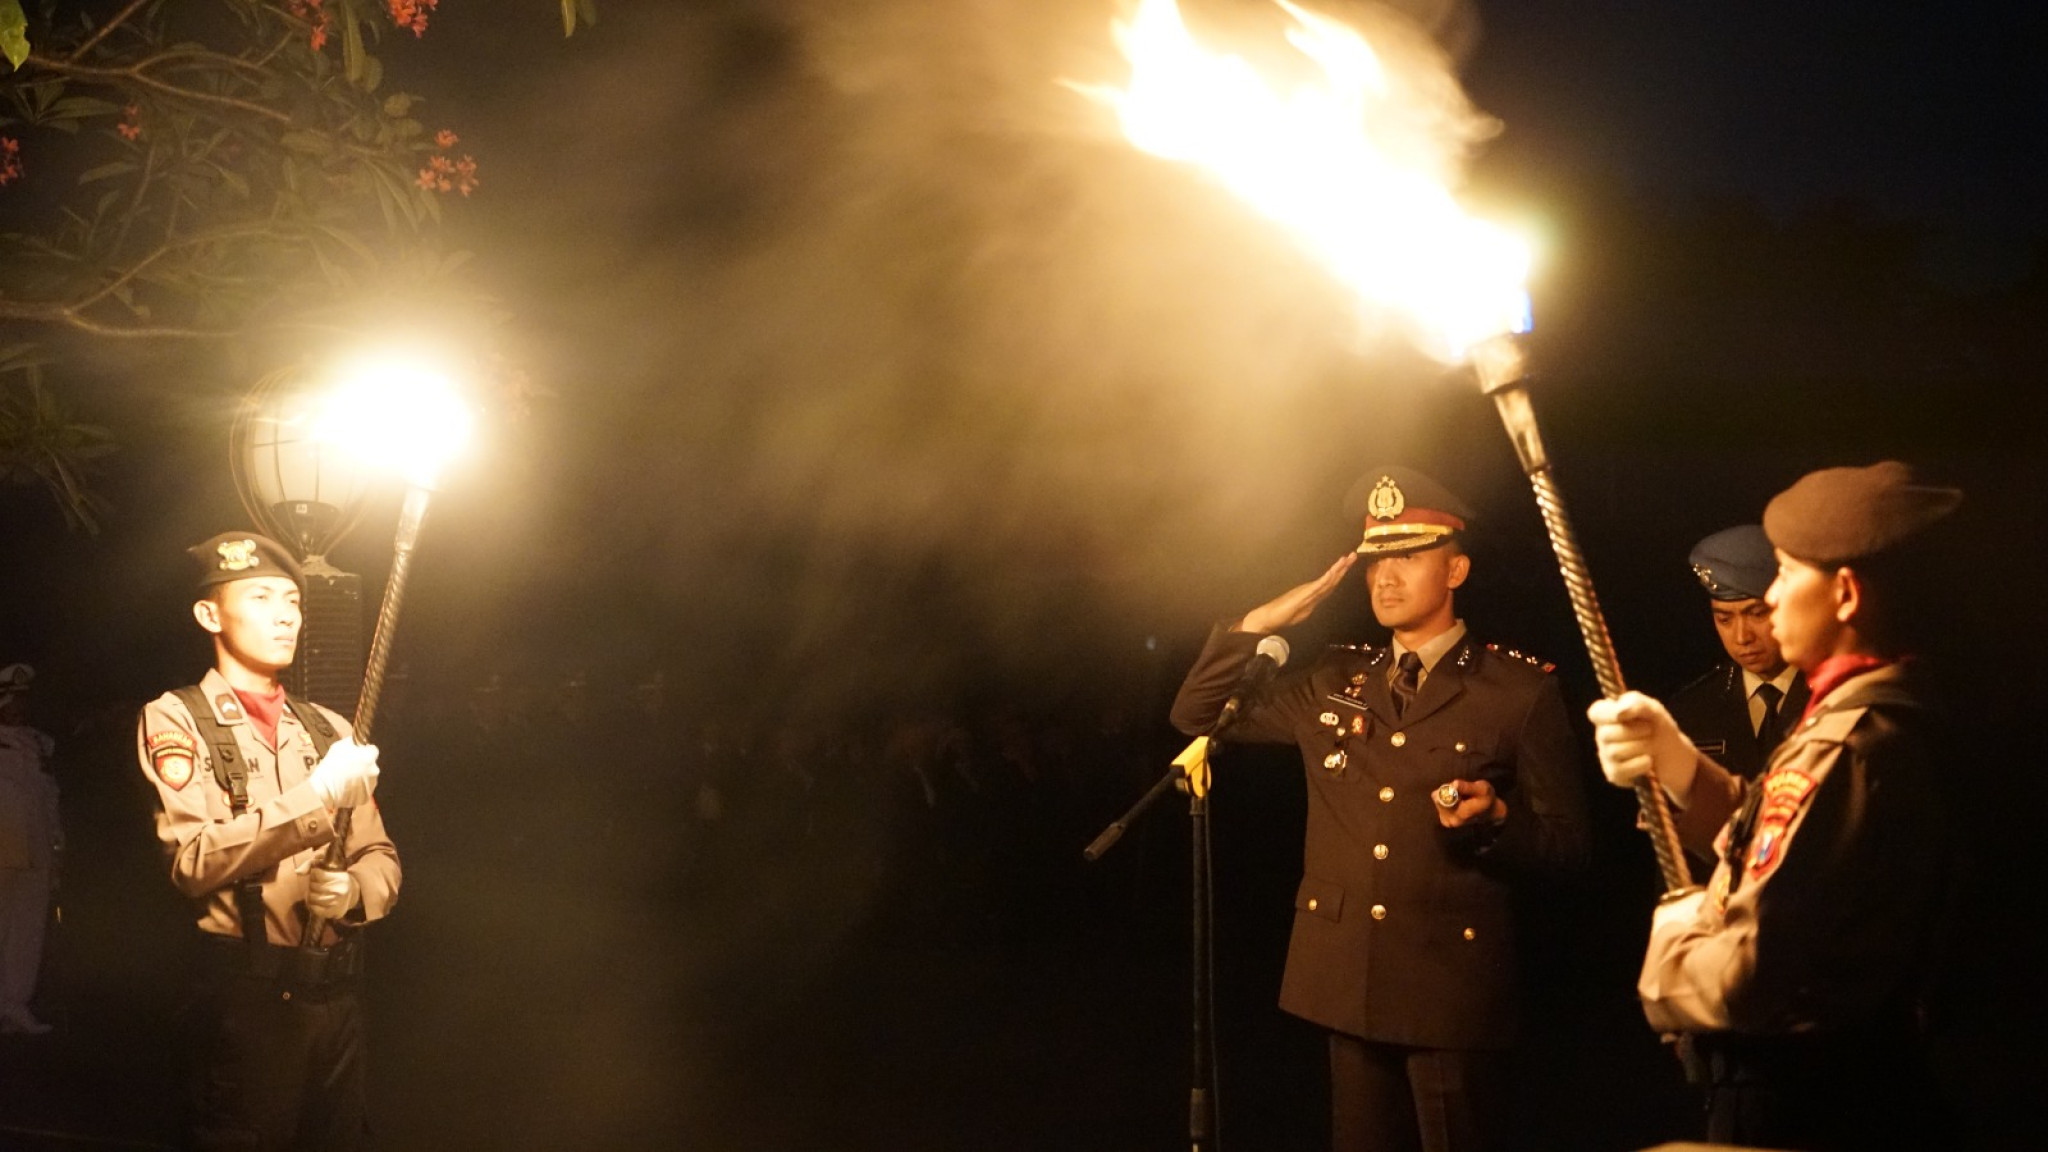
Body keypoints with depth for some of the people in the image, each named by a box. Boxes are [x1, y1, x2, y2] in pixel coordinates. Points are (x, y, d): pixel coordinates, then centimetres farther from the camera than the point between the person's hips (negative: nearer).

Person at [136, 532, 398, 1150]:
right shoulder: (176, 720, -2)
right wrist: (318, 797, -24)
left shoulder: (329, 729, 14)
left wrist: (353, 890, -10)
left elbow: (381, 858, 13)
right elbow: (194, 860, -15)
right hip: (247, 996, -5)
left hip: (339, 990, 5)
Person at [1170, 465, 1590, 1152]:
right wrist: (1257, 625, 3)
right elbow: (1195, 715, 16)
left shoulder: (1521, 692, -2)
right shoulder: (1333, 684, 12)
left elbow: (1567, 845, -1)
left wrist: (1495, 818, -21)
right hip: (1347, 981, 4)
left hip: (1453, 987, -4)